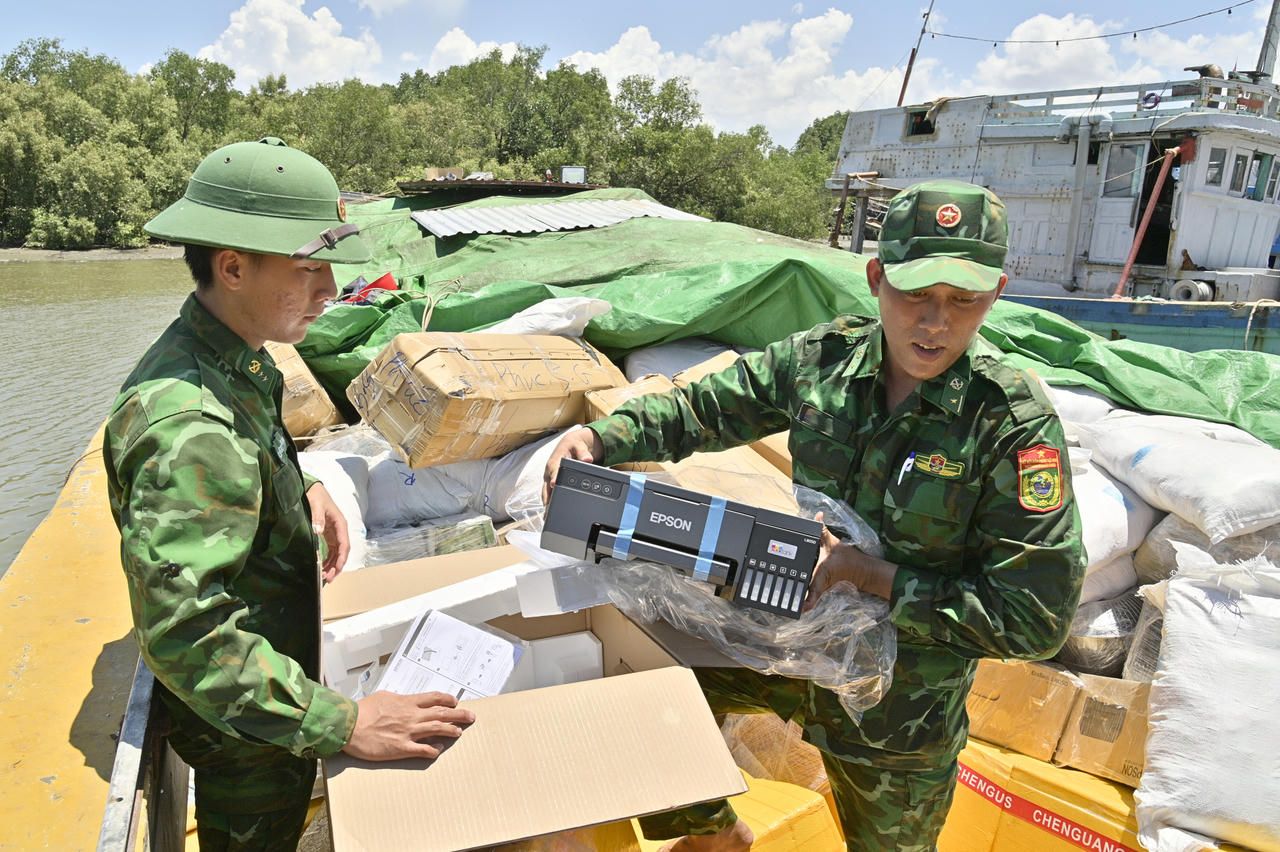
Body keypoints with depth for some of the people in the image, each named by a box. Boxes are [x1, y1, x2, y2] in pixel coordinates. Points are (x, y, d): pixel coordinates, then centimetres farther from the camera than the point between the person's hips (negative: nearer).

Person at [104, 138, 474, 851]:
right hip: (244, 732, -8)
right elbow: (185, 636, -39)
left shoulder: (235, 360, -4)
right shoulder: (189, 423, -36)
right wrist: (341, 724, -38)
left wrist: (304, 487, 0)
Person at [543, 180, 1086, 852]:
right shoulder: (824, 357, -13)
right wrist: (600, 437, -15)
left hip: (901, 704, -3)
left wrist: (868, 573, -27)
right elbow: (704, 408, 0)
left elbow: (1035, 619, -22)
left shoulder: (1016, 424, -24)